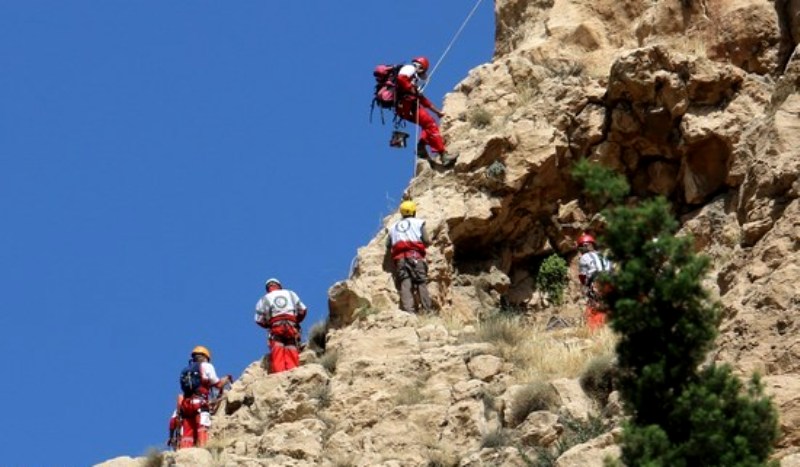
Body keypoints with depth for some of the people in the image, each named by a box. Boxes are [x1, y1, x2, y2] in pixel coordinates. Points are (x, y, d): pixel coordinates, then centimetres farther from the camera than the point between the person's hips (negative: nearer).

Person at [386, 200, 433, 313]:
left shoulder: (393, 227, 23)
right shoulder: (418, 223, 12)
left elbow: (388, 245, 14)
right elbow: (427, 241, 3)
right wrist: (425, 244, 25)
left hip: (399, 258, 2)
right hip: (415, 256, -2)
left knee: (405, 285, -9)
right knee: (421, 283, -6)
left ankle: (408, 311, -25)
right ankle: (427, 310, -16)